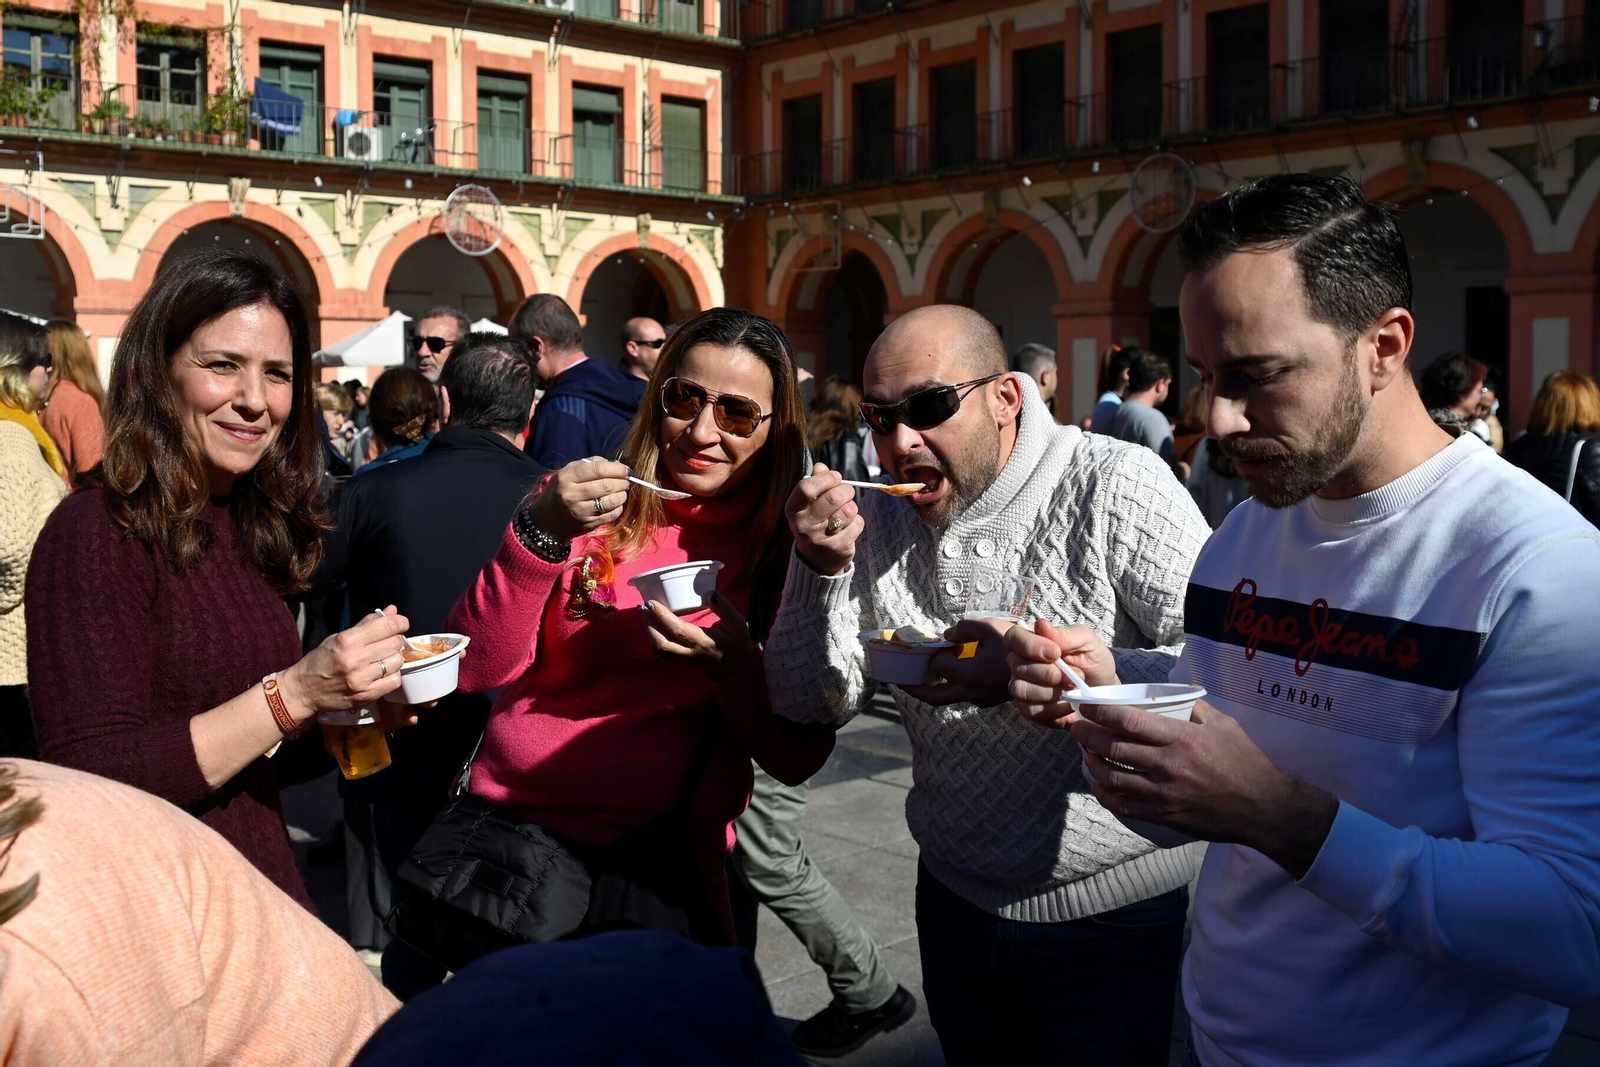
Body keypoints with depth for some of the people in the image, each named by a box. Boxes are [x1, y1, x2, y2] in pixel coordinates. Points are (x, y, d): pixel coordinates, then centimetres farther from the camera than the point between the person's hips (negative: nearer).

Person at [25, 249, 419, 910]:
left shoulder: (254, 529, 6)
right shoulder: (96, 532, -17)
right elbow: (92, 786, -23)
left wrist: (355, 704, -6)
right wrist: (296, 693, -27)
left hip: (262, 891, 7)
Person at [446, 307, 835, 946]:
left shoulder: (787, 548, -2)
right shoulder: (589, 505, -1)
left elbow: (798, 760, -3)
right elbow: (476, 668, -8)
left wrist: (736, 662, -20)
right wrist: (540, 532, -20)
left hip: (655, 861, 0)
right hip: (507, 824, 1)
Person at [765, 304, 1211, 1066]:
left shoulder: (1114, 485, -18)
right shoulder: (876, 520, -2)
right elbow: (813, 705, -3)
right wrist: (819, 569, -18)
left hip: (1107, 910, -4)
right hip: (954, 895, 5)